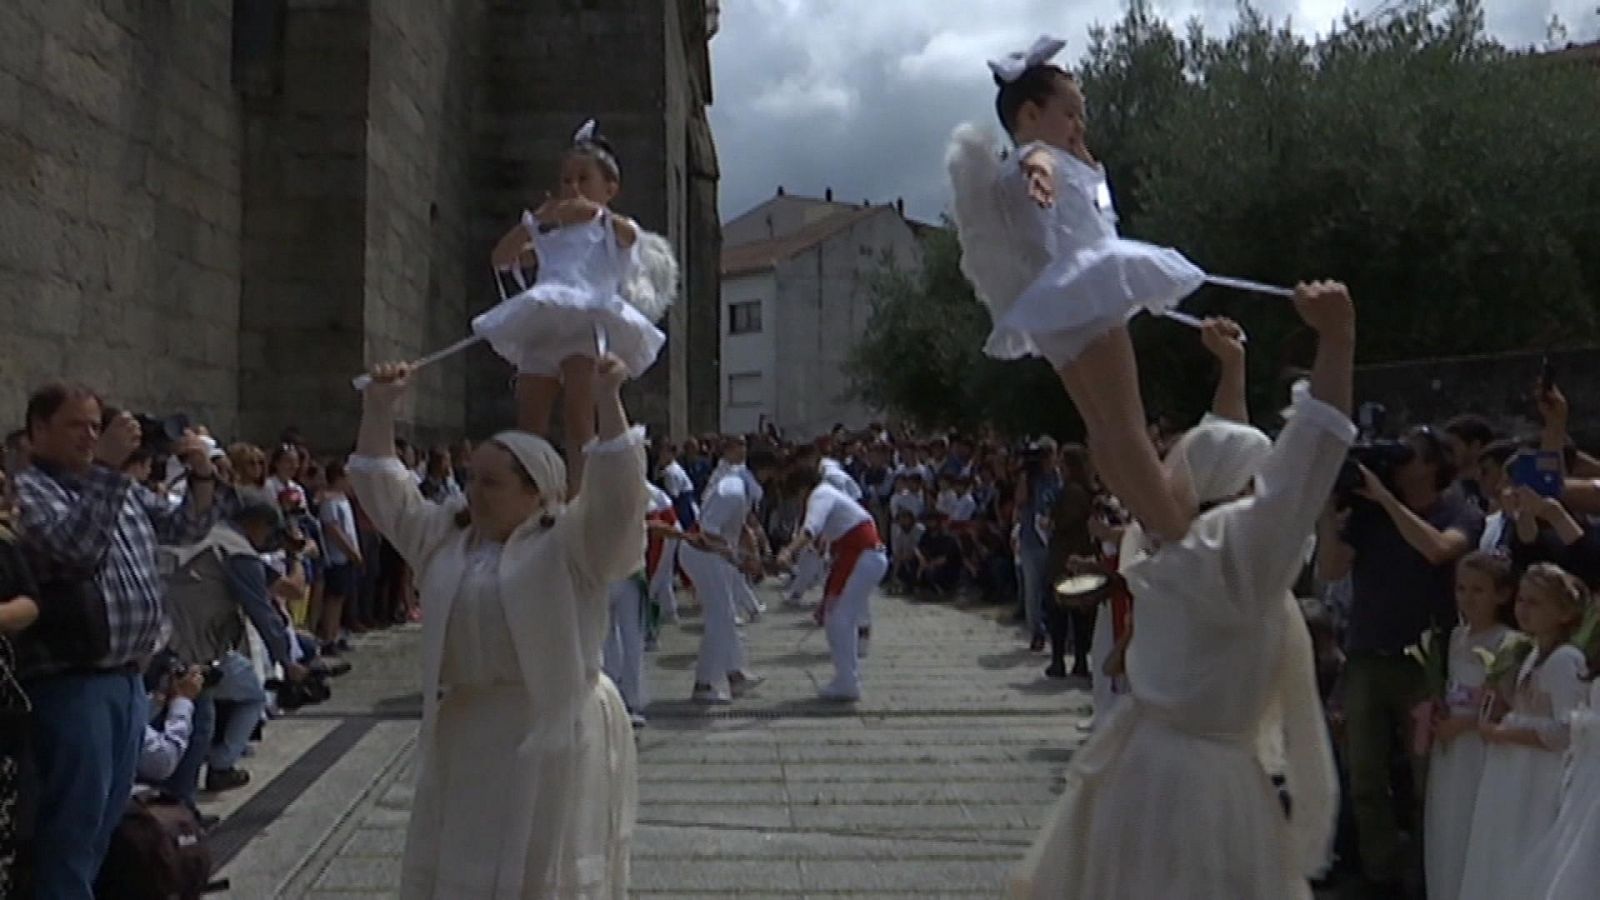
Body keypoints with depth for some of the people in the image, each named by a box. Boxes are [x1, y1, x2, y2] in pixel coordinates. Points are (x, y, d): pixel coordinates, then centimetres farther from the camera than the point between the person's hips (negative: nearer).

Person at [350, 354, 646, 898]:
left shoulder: (571, 544, -8)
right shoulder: (445, 537, 10)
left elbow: (617, 492, -23)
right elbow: (379, 486, 13)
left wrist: (608, 399, -30)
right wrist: (380, 406, 4)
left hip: (549, 731, -6)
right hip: (461, 730, 6)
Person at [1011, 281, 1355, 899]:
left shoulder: (1169, 542, 4)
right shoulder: (1226, 550, -20)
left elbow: (1215, 452, 21)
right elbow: (1302, 467, -30)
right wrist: (1336, 341, -31)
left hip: (1147, 759, 9)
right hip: (1197, 779, -9)